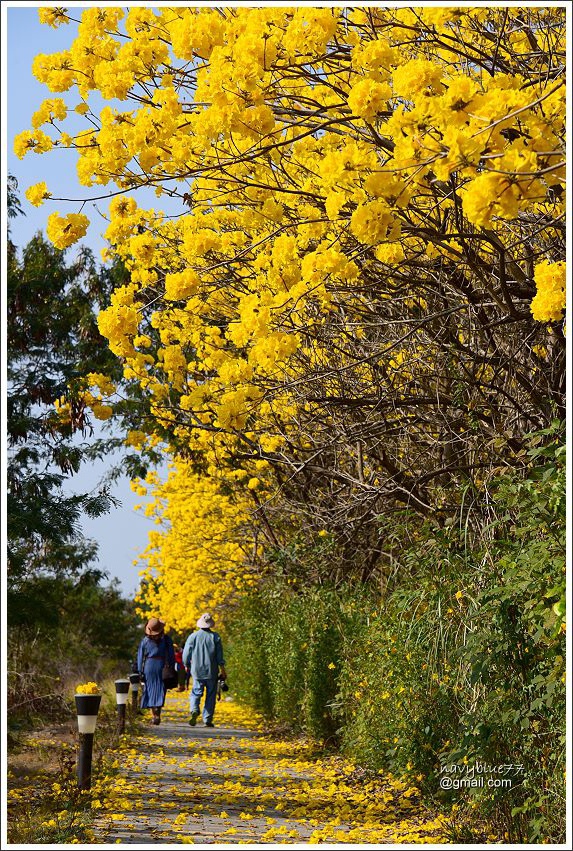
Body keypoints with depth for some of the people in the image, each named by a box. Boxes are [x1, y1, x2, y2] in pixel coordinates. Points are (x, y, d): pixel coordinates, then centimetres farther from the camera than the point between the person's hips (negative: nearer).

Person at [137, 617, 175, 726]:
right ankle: (157, 714, -16)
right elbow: (171, 656, 0)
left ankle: (153, 715, 9)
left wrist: (140, 671, 9)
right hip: (161, 665, -1)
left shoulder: (145, 640, -1)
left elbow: (140, 657, 2)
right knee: (159, 691, 0)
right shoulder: (166, 640, -3)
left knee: (150, 690, 10)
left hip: (148, 666, 1)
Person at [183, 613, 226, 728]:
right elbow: (220, 656, -2)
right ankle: (207, 720, 6)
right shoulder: (215, 637, -2)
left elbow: (186, 655, 3)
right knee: (210, 696, 7)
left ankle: (194, 710, -19)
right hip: (212, 671, 0)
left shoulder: (193, 636, -1)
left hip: (197, 671, 0)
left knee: (196, 693, 8)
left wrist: (186, 665, 22)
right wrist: (223, 670, 5)